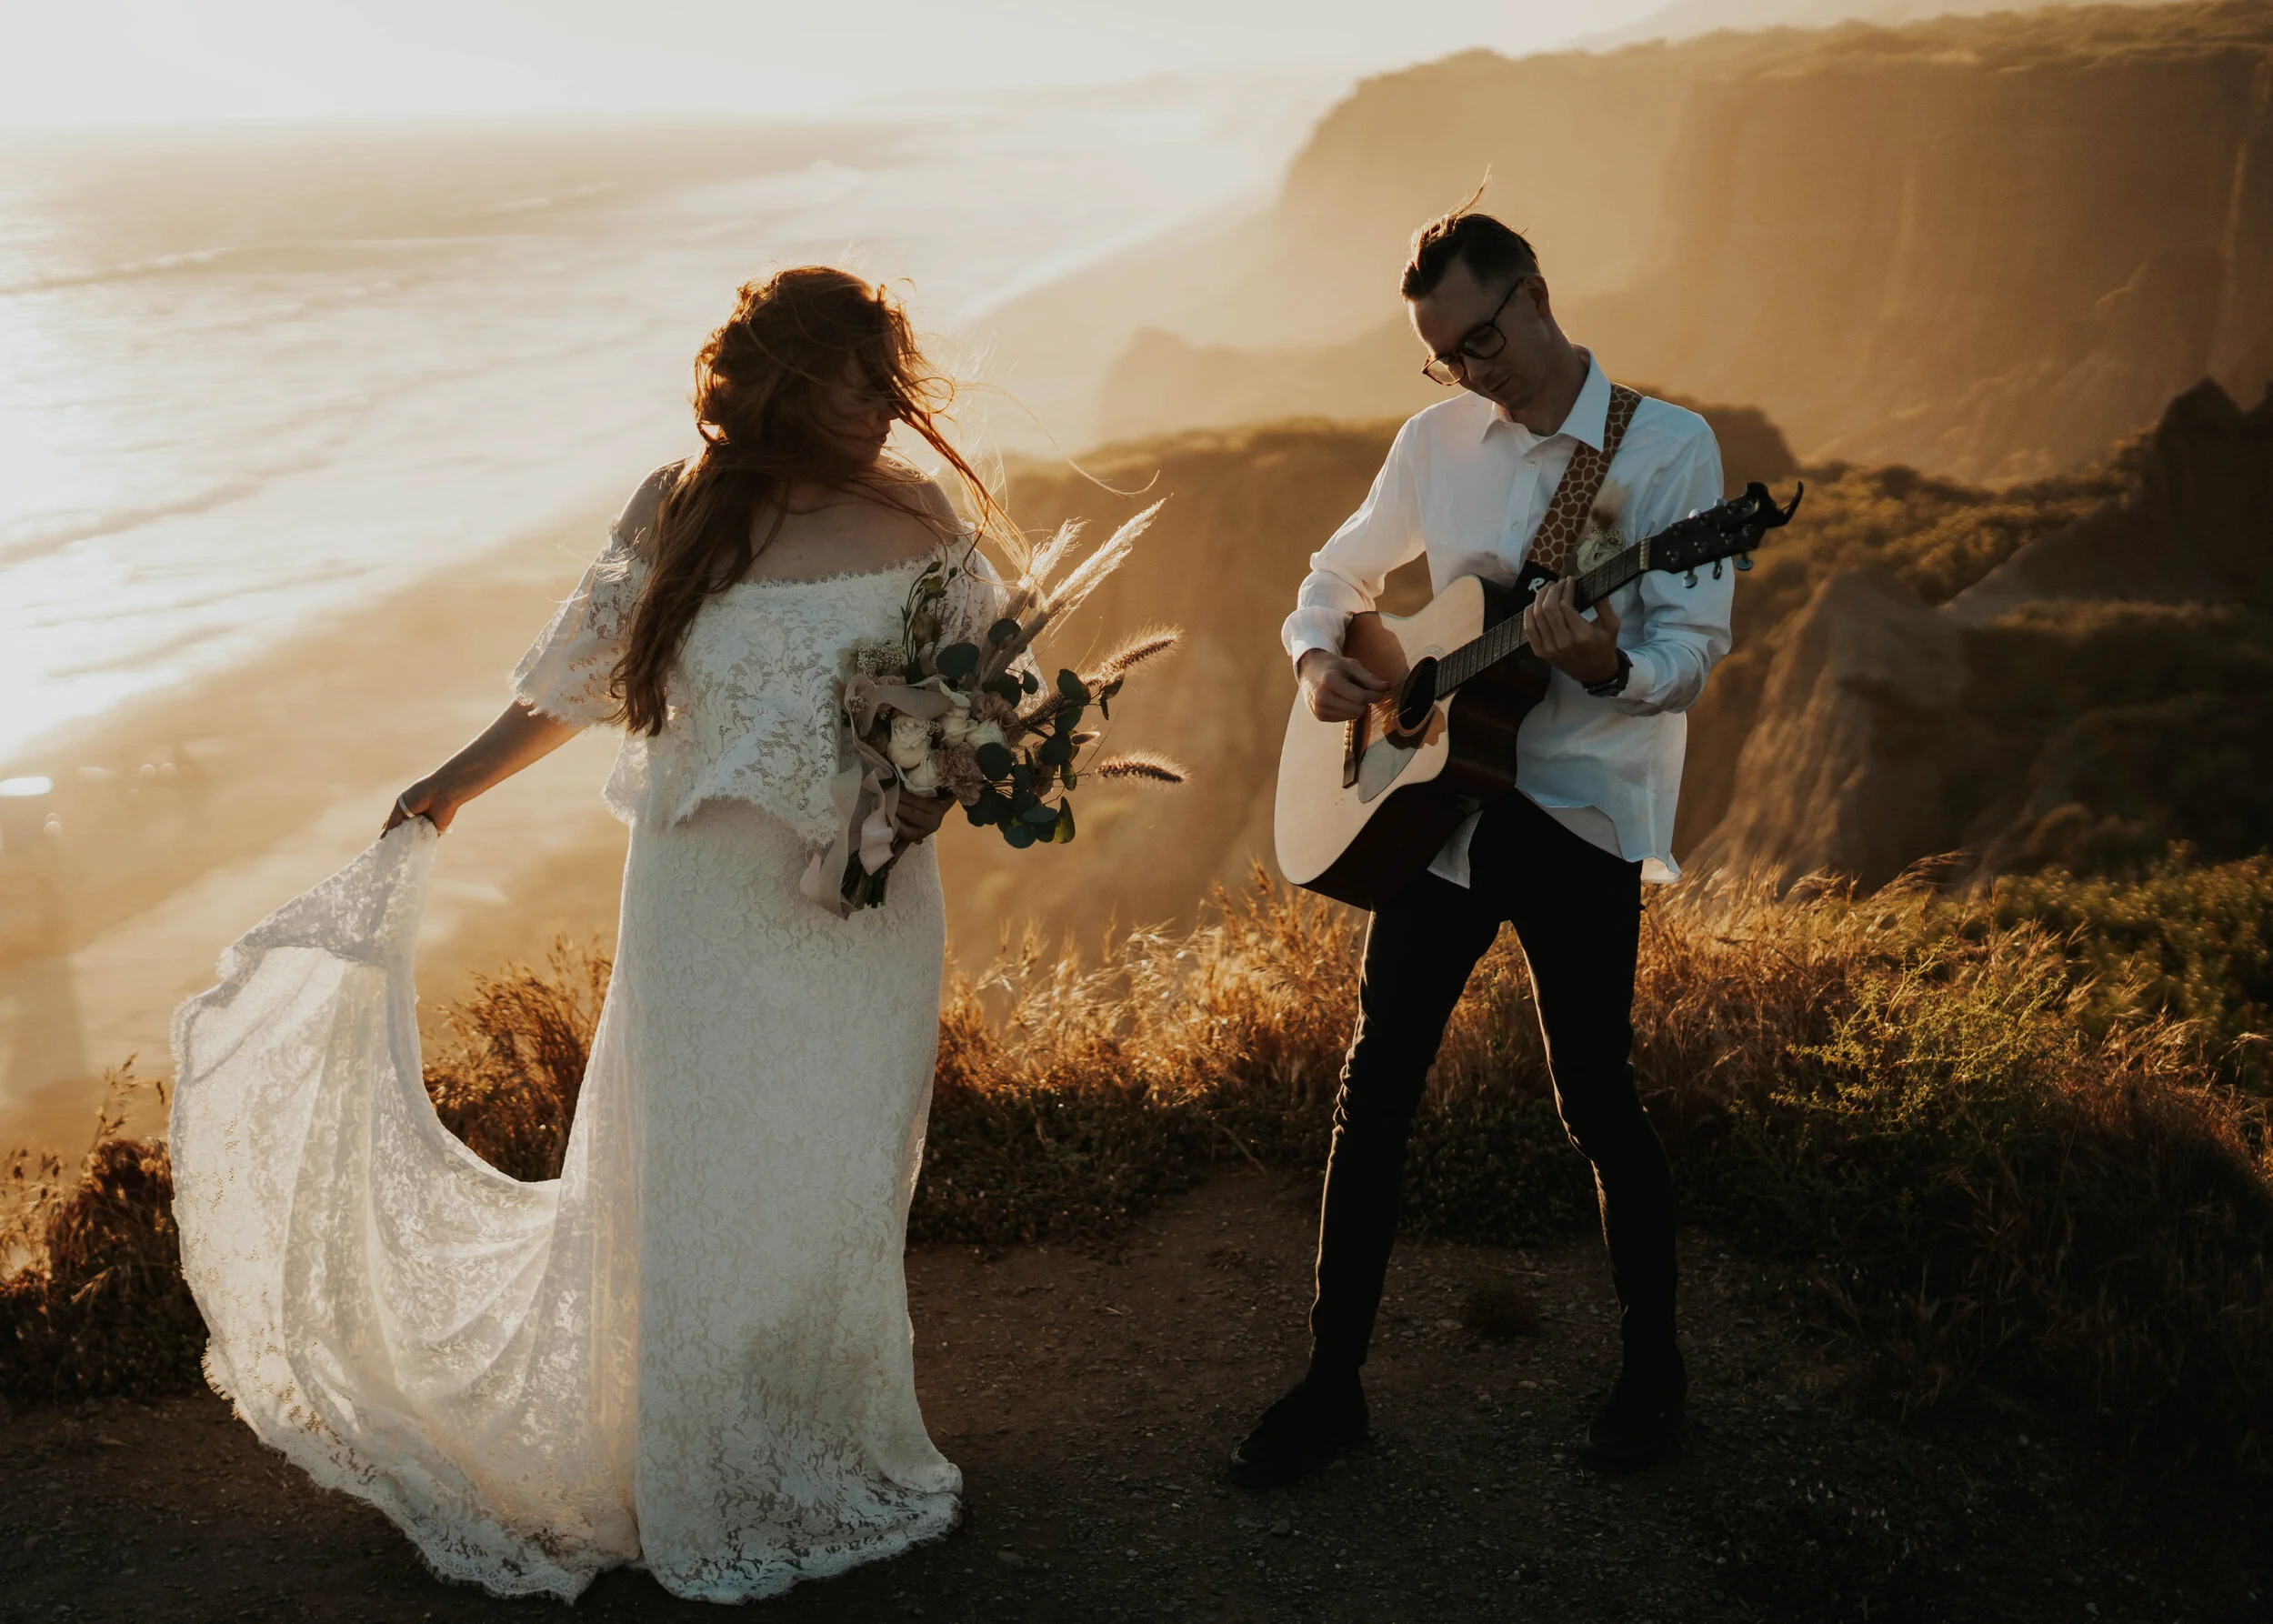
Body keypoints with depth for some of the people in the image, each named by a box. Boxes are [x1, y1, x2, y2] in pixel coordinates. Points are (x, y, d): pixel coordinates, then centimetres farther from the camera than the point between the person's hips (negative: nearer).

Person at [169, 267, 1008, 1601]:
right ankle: (715, 1505, 29)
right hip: (713, 905, -1)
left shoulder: (921, 517, -4)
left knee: (845, 1188, 11)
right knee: (705, 1191, 9)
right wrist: (450, 790, 10)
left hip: (873, 910, 1)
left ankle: (844, 1459, 33)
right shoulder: (682, 513, -6)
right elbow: (586, 676, 6)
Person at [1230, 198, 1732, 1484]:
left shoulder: (1669, 447, -5)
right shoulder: (1437, 441, 8)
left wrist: (1605, 665, -33)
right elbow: (1340, 572, 19)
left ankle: (1654, 1370, 25)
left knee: (1597, 1098, 4)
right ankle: (1334, 1382, 17)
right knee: (1375, 1090, 5)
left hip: (1580, 811, -4)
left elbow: (1694, 648, -11)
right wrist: (1318, 658, -2)